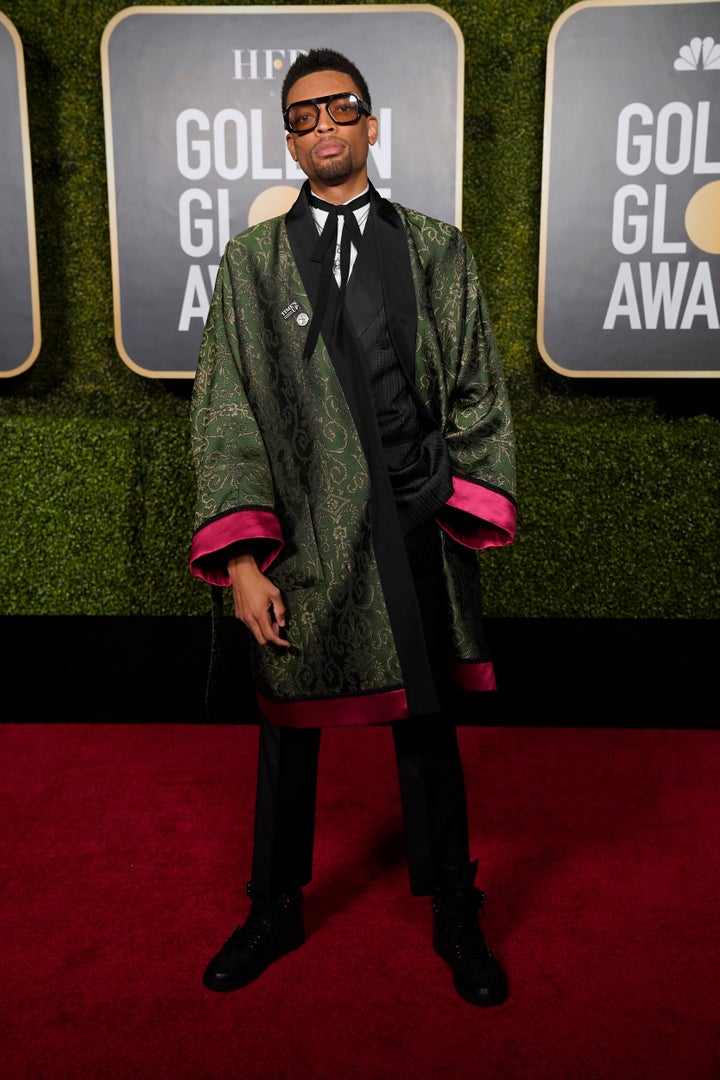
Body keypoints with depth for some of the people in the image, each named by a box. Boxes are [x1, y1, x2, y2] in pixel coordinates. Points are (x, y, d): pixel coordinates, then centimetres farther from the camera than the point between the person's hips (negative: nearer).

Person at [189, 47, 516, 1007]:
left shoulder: (437, 251, 7)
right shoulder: (251, 260, 5)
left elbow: (478, 397, 6)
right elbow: (225, 415, 0)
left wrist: (464, 519, -5)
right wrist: (241, 560, -9)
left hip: (411, 532, 0)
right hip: (297, 537, 0)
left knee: (429, 730, 11)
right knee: (289, 730, 13)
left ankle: (454, 918, 32)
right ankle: (277, 910, 36)